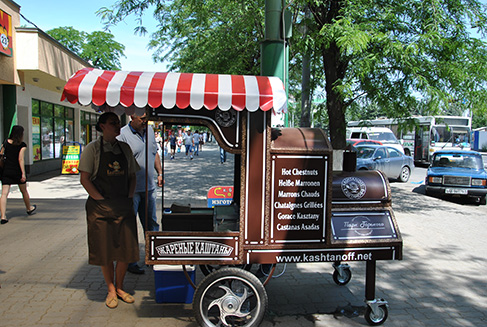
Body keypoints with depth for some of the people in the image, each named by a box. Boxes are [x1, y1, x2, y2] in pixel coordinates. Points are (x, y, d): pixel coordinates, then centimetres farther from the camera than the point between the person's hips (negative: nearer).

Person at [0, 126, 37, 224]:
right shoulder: (22, 145, -8)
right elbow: (20, 159, -15)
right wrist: (23, 173, -16)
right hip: (17, 171, -3)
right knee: (24, 191, 17)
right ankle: (29, 209, 37)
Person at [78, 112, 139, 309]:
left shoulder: (125, 148, 11)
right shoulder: (93, 149, -3)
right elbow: (84, 179, -6)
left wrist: (129, 198, 4)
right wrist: (102, 200, -11)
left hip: (124, 207, 4)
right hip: (100, 208, -4)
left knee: (126, 249, 5)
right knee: (105, 250, 5)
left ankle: (119, 287, 25)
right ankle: (111, 290, 22)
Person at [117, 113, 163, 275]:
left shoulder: (149, 130, 10)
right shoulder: (123, 134, -13)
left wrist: (160, 173, 14)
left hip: (149, 188, 7)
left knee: (152, 223, 15)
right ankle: (129, 262, 15)